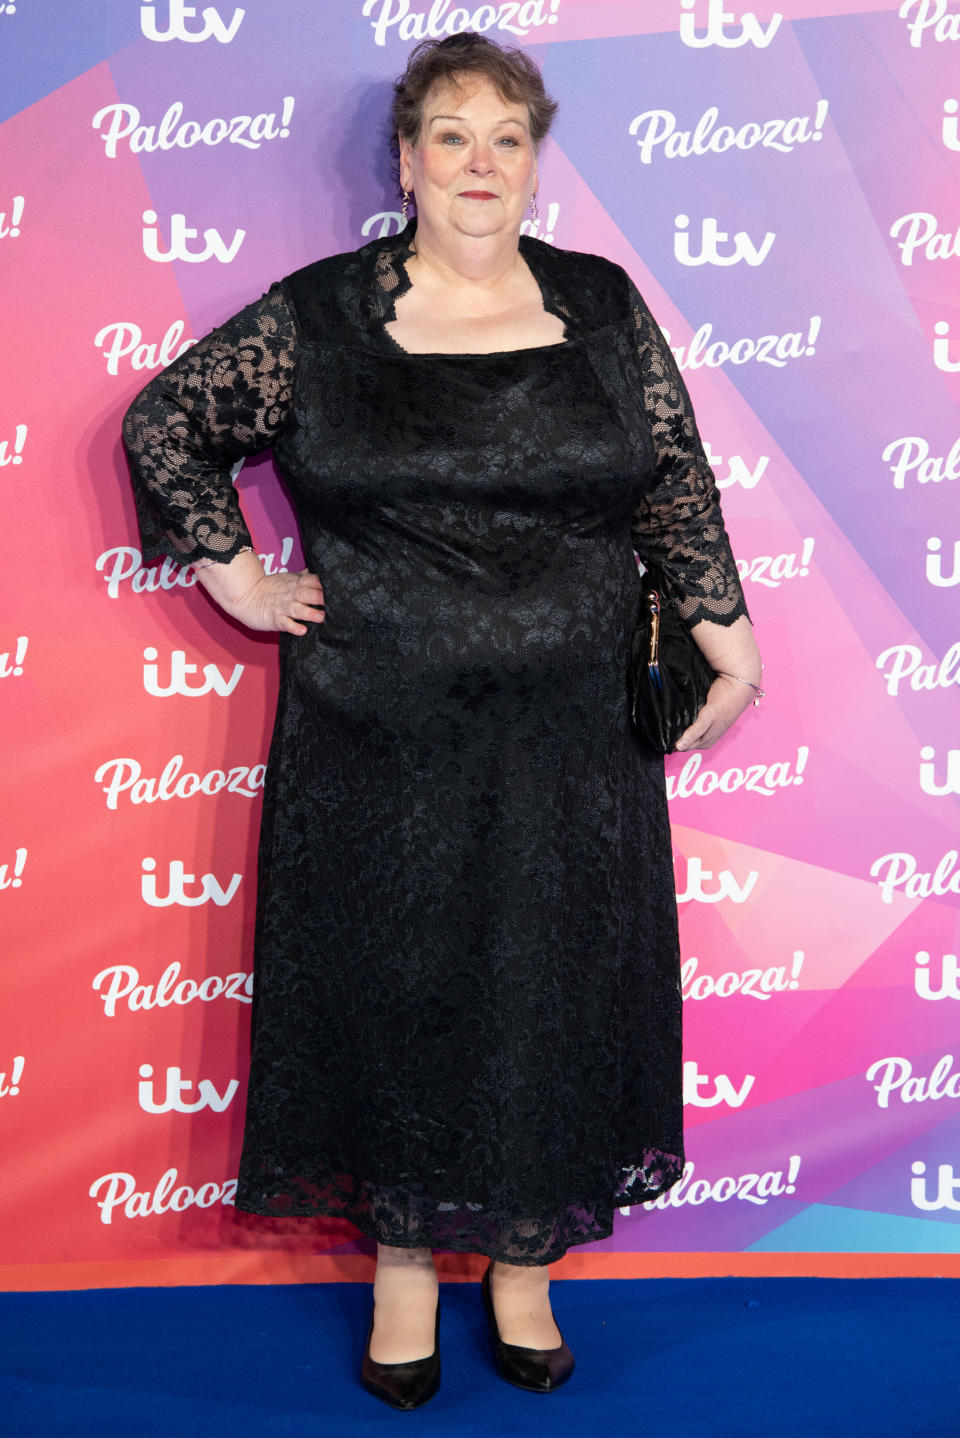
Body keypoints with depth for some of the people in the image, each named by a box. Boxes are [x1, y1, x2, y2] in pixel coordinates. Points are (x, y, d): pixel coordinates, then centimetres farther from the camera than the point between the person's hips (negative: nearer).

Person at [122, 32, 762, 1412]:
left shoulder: (603, 307, 4)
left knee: (554, 997, 9)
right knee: (394, 993, 8)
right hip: (378, 739, -1)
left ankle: (525, 1263, 28)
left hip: (566, 738, 2)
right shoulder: (318, 315, -1)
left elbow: (679, 483, 8)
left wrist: (729, 639, 6)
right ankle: (404, 1263, 27)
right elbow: (165, 421, 7)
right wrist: (237, 578, 2)